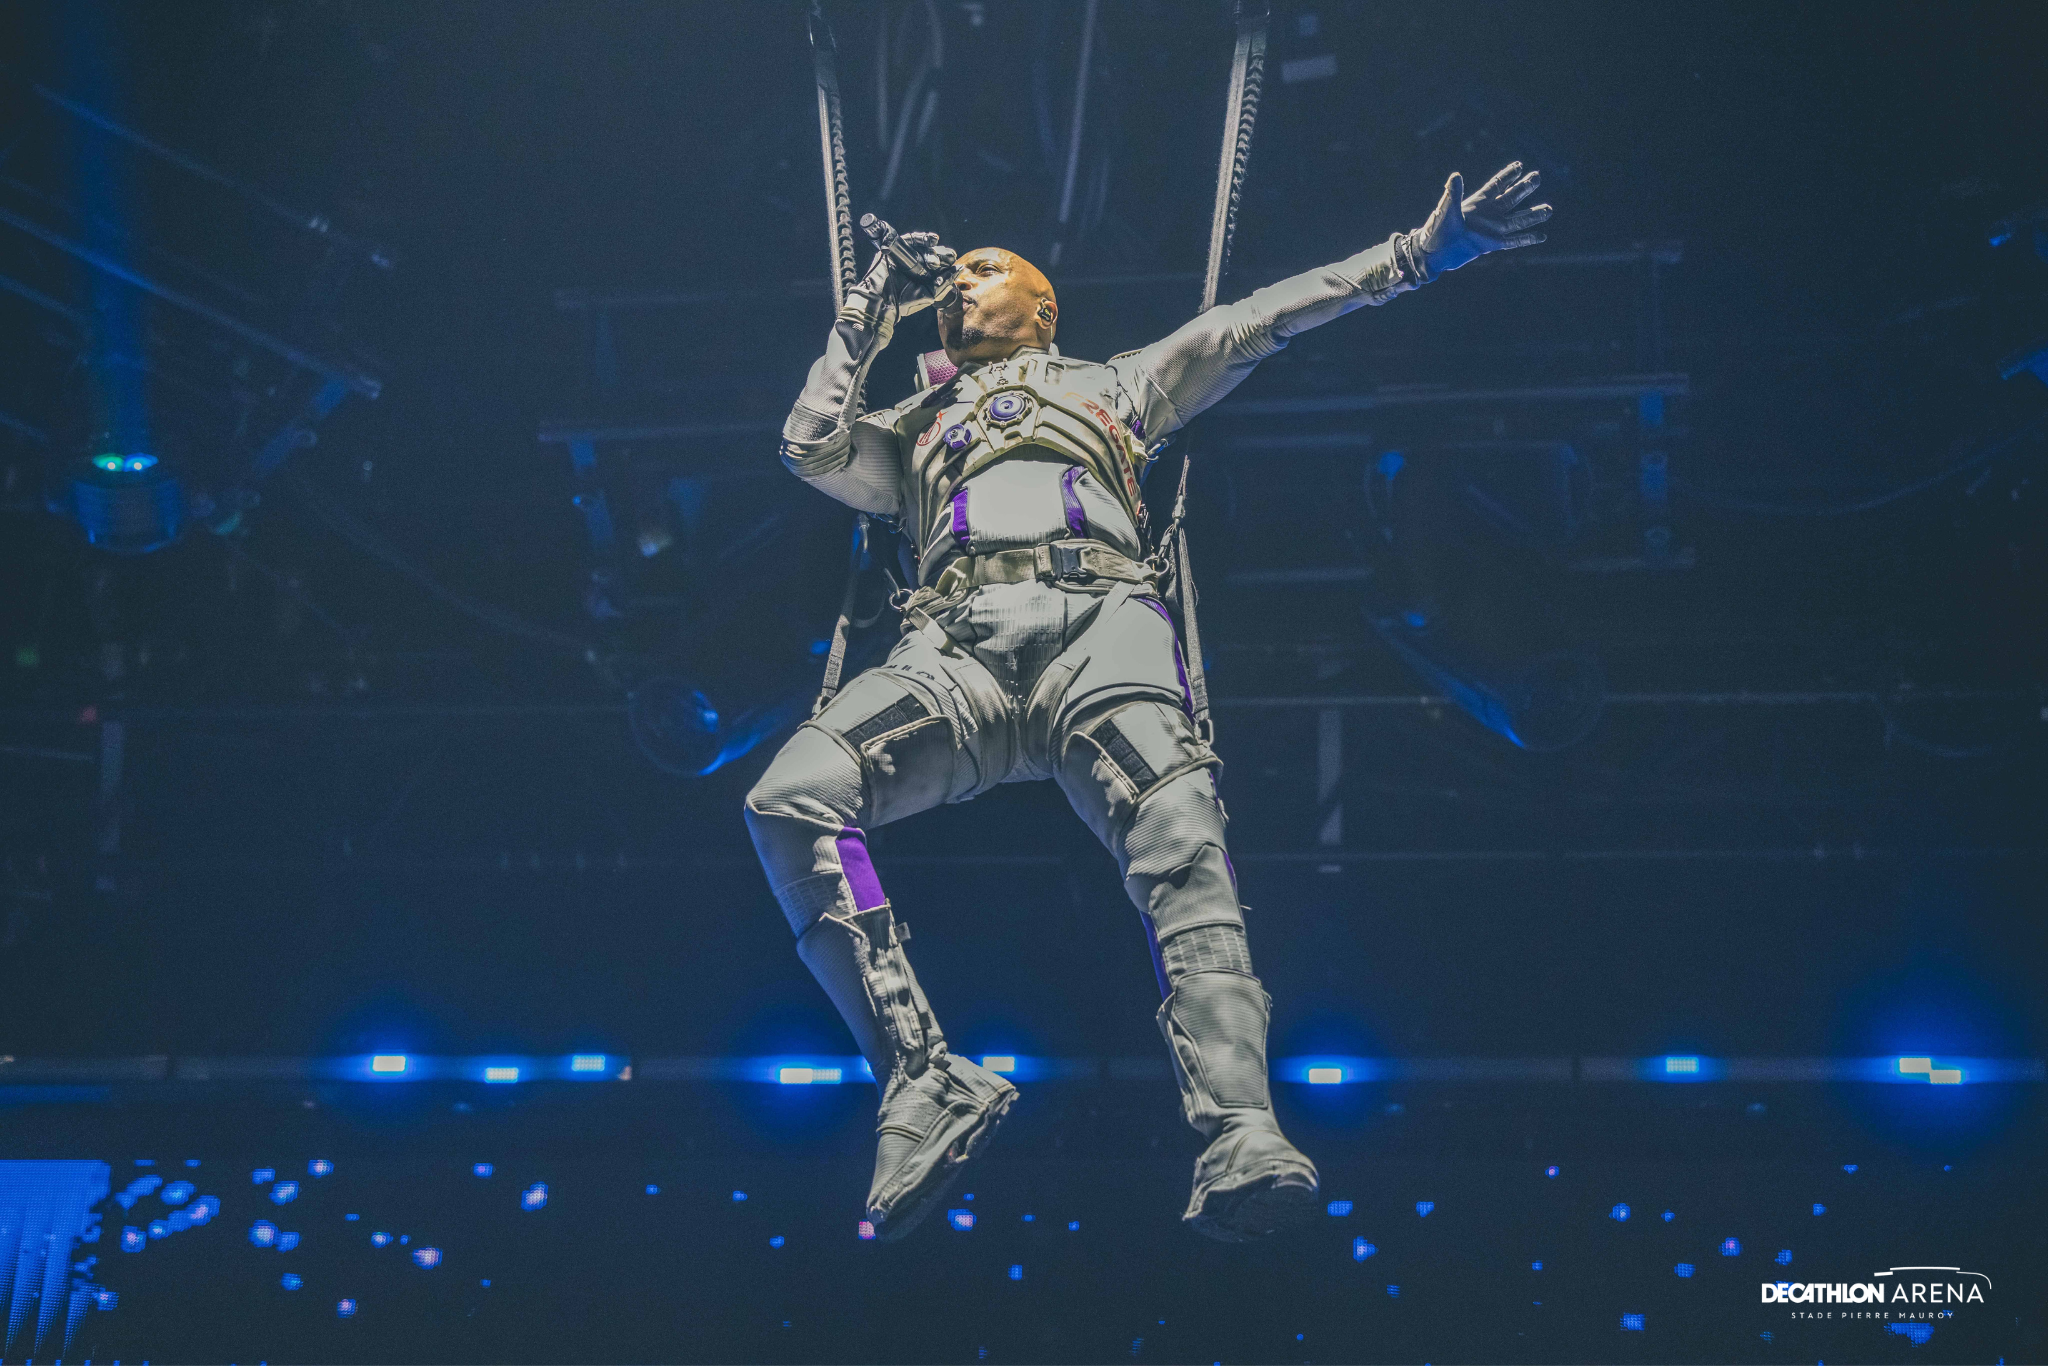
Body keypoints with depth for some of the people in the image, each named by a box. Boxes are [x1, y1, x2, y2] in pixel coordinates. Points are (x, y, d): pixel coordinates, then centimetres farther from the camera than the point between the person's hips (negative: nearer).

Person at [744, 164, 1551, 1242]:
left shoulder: (1110, 386, 39)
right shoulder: (914, 428, 42)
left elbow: (1259, 323, 32)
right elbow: (810, 447, 23)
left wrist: (1422, 251, 26)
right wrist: (869, 314, 33)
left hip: (1100, 616, -1)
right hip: (956, 643, 1)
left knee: (1181, 845, -32)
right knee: (790, 801, -31)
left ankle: (1239, 1139, -50)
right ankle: (924, 1083, -36)